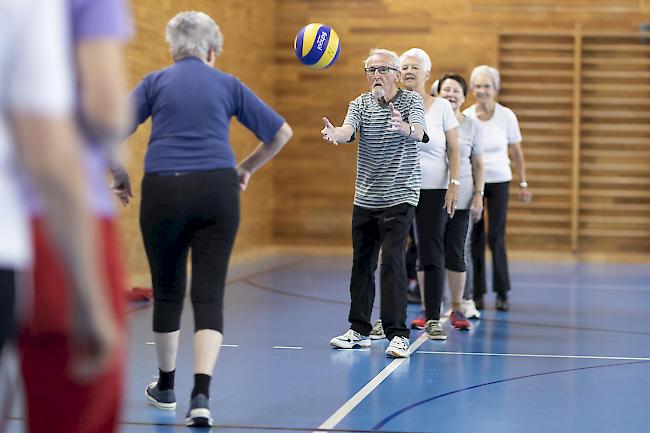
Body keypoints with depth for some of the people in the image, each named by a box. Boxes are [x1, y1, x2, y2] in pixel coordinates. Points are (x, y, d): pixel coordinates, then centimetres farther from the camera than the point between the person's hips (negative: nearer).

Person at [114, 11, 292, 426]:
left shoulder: (155, 81, 10)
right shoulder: (228, 84, 12)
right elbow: (281, 132, 13)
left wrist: (119, 175, 12)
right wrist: (247, 168, 24)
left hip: (162, 191, 0)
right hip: (217, 192, 0)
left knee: (167, 291, 15)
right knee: (209, 295, -1)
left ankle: (166, 387, 30)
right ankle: (201, 394, -18)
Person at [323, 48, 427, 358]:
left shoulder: (411, 101, -5)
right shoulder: (361, 104, 4)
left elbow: (418, 132, -25)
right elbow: (349, 130, -15)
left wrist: (404, 127, -49)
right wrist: (334, 133, -39)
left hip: (399, 196, -4)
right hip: (365, 197, 4)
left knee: (392, 261, -13)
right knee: (361, 262, 9)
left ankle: (398, 334, -10)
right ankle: (359, 330, 21)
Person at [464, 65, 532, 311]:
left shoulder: (506, 116, -5)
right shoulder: (465, 117, -4)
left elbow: (516, 152, 4)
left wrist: (523, 183, 5)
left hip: (499, 182, -1)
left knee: (496, 237, -6)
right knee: (475, 238, 1)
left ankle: (502, 293, 7)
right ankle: (477, 294, 10)